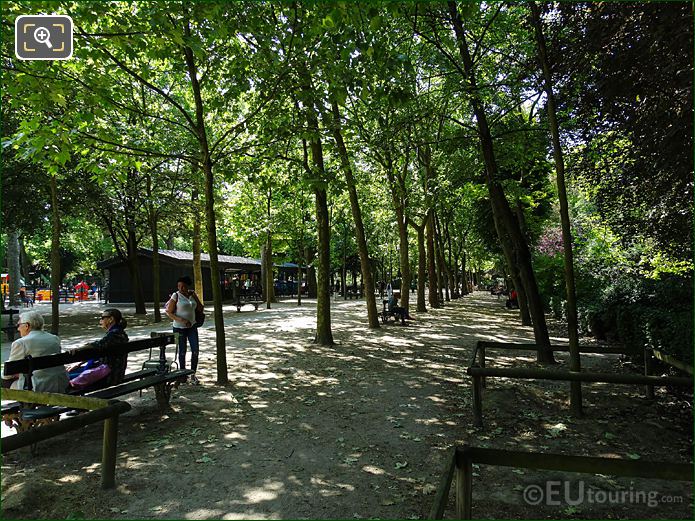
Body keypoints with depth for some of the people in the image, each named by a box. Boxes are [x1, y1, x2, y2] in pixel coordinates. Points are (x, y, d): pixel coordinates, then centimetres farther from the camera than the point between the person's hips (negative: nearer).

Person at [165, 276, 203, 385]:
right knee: (182, 351, 6)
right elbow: (169, 313, -10)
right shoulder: (176, 296, -9)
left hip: (192, 326, 4)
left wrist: (194, 296, -5)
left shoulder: (192, 295, 5)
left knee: (195, 350, 0)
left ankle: (193, 374, 12)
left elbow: (200, 308, 5)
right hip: (179, 328, -4)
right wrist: (182, 320, -22)